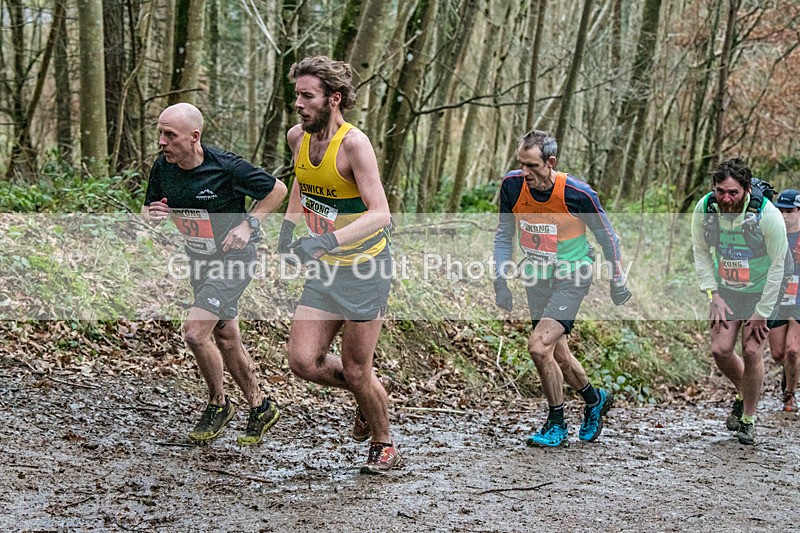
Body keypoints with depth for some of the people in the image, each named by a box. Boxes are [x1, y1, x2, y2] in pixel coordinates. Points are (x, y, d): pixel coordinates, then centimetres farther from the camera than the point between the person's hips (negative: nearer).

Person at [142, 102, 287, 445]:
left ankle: (218, 404, 4)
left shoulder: (226, 167, -23)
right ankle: (260, 407, 32)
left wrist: (248, 225, -18)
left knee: (195, 332, -19)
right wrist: (152, 215, -16)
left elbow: (277, 189, -10)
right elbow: (148, 211, 7)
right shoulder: (162, 168, -7)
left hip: (234, 260, -7)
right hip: (199, 262, 7)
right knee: (226, 340, 14)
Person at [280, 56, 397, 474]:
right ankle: (375, 390, 26)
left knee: (356, 371, 1)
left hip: (365, 267, -6)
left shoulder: (354, 144, -22)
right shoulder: (298, 137, 0)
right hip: (323, 269, 6)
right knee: (302, 361, -3)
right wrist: (288, 226, 15)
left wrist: (330, 240, -42)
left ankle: (384, 445, 28)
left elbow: (380, 213, -30)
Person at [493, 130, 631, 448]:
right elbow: (504, 235, 4)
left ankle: (557, 426, -1)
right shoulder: (512, 186, -12)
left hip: (572, 277, -5)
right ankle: (595, 399, 41)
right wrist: (501, 282, 0)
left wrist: (617, 283, 2)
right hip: (536, 278, 5)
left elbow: (607, 237, -6)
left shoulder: (578, 194, -23)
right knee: (558, 355, 13)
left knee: (539, 346, -19)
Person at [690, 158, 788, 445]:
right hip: (725, 288, 3)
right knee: (720, 350, -6)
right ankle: (744, 394, 26)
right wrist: (713, 295, -7)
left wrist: (762, 312, -15)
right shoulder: (704, 209, -18)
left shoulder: (767, 214, -28)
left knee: (751, 351, -10)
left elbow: (777, 265, -18)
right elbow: (701, 253, -1)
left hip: (762, 289, -3)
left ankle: (748, 419, 8)